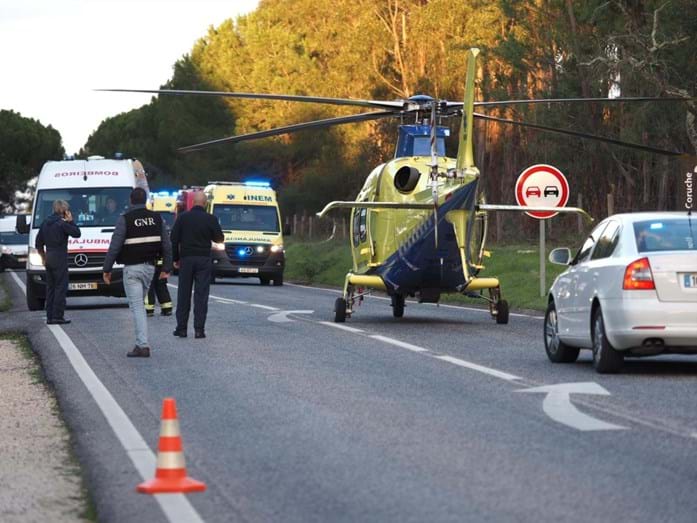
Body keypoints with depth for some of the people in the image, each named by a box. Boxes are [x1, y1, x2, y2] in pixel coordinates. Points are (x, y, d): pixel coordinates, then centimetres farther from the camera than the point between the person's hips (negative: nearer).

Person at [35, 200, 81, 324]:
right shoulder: (62, 223, -12)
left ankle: (49, 316, 12)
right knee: (61, 287, -5)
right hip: (60, 259, -8)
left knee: (50, 288, 12)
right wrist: (70, 221, 0)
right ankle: (58, 316, -10)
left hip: (49, 259, 8)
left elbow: (38, 244, 16)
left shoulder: (45, 223, 12)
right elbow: (77, 233, -7)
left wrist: (43, 257, 24)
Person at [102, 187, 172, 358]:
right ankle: (140, 342, 18)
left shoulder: (125, 219, -10)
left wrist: (106, 269, -5)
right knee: (139, 303, 18)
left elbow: (115, 246, -12)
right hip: (149, 267, 5)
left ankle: (143, 345, -13)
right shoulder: (156, 218, 5)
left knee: (137, 306, -6)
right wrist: (167, 268, 13)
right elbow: (166, 245, 6)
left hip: (132, 268, -5)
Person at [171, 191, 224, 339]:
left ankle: (181, 328, 7)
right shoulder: (211, 219, -5)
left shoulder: (183, 217, -1)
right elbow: (219, 239, 1)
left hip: (186, 259, 1)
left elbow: (174, 239, 1)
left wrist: (176, 258, 10)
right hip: (204, 260, -1)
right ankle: (199, 329, -5)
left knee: (183, 295, 7)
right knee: (201, 295, 0)